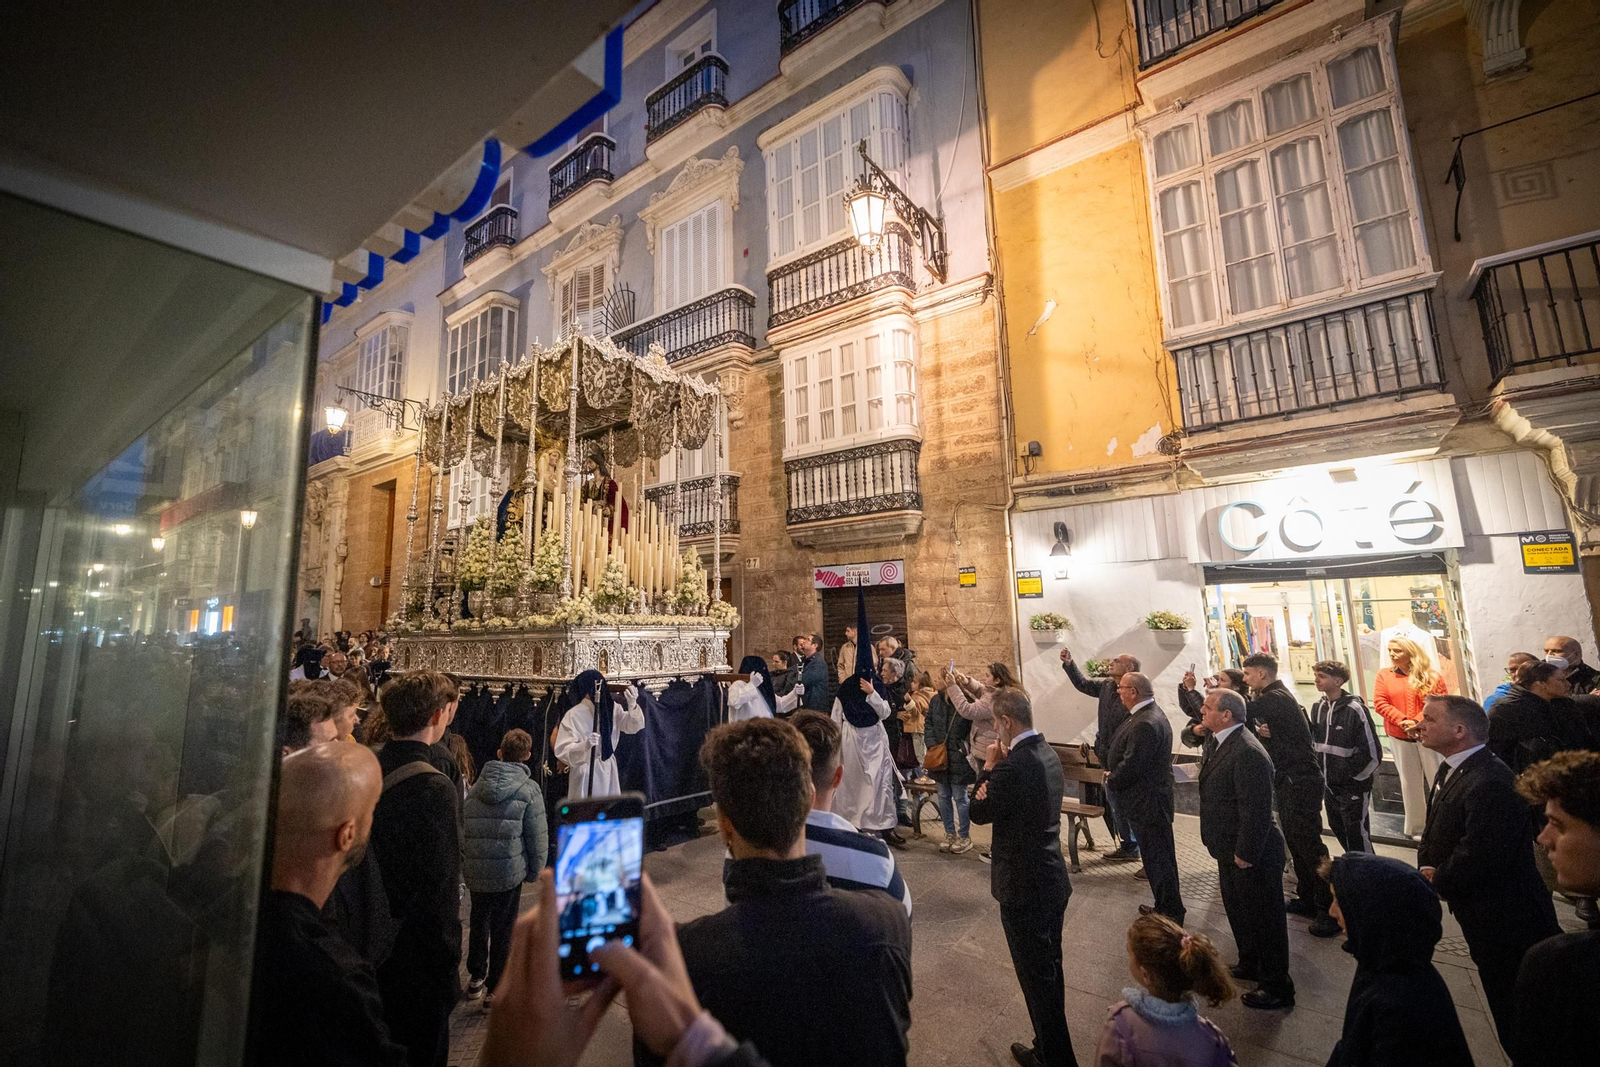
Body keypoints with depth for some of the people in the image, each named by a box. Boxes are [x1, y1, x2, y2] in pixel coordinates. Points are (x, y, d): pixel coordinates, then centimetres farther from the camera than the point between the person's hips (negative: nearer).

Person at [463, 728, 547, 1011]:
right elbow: (538, 837, -10)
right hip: (509, 871, -4)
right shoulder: (528, 789, -11)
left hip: (474, 870, 4)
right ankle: (494, 990, 20)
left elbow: (461, 828, 9)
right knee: (502, 929, 11)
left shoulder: (476, 786, 3)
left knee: (479, 922, 24)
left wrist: (465, 861, 19)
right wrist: (535, 870, 4)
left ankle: (475, 978, 39)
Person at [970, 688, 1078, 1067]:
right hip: (1053, 879, 9)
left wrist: (989, 766, -9)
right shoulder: (1048, 753, 0)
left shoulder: (1014, 765, -29)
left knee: (1036, 977, 9)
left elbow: (979, 812, -17)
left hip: (1024, 887, -9)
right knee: (1050, 969, 25)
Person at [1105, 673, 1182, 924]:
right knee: (1158, 857, 21)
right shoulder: (1150, 713, 6)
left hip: (1148, 803, -10)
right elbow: (1125, 753, 13)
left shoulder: (1145, 724, -28)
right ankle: (1164, 907, 36)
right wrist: (1113, 775, 3)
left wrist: (1111, 781, -9)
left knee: (1158, 859, 5)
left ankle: (1171, 915, 19)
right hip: (1148, 801, 10)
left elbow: (1130, 766, -26)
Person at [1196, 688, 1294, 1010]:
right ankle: (1250, 965, 45)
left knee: (1263, 920, 9)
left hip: (1251, 856, -10)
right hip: (1231, 851, 10)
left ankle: (1277, 988, 27)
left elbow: (1257, 811, -27)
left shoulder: (1247, 752, -29)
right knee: (1238, 912, 25)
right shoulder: (1227, 744, 3)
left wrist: (1245, 854, -20)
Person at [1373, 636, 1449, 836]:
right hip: (1399, 738, 1)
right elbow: (1380, 703, -4)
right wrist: (1402, 721, -16)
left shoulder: (1433, 677, -2)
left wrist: (1417, 721, -19)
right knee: (1410, 782, 10)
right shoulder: (1384, 675, 1)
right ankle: (1415, 828, 21)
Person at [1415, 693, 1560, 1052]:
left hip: (1508, 924, -9)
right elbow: (1436, 830, 11)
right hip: (1490, 917, 9)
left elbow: (1477, 857, -27)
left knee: (1518, 1025, 8)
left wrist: (1435, 884, -12)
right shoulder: (1451, 770, 3)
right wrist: (1428, 868, -4)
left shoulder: (1489, 784, -29)